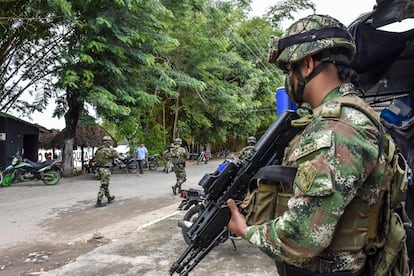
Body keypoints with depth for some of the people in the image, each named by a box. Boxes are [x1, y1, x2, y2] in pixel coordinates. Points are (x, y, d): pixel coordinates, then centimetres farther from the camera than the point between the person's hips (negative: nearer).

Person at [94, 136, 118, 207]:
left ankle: (109, 197, 37)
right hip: (105, 170, -9)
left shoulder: (99, 150, 9)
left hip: (100, 168, 9)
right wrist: (112, 148, 2)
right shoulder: (107, 150, -17)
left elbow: (96, 159, 17)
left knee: (105, 184, 21)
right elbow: (116, 155, -8)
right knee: (103, 185, -4)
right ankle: (98, 202, -4)